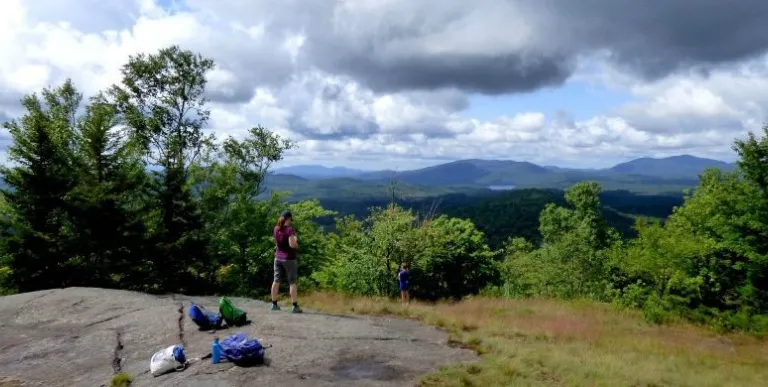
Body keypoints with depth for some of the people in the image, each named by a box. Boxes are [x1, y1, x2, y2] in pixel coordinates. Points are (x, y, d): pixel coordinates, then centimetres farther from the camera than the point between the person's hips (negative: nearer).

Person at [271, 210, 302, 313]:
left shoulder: (276, 229, 5)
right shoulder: (289, 229, -15)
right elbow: (292, 244, -20)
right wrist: (296, 241, 1)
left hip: (278, 257, 6)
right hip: (289, 258, -6)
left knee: (276, 281, 12)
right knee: (292, 282, -2)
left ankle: (274, 304, 18)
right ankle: (295, 306, -2)